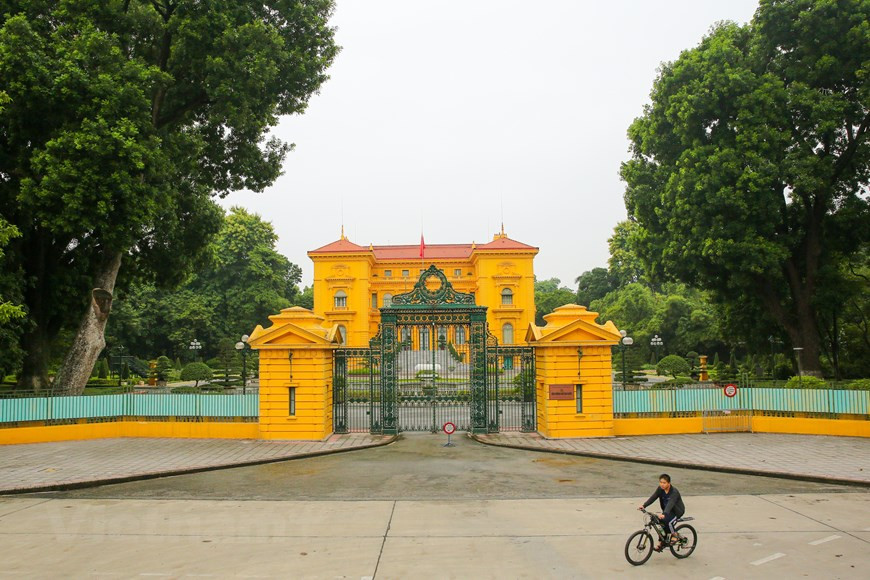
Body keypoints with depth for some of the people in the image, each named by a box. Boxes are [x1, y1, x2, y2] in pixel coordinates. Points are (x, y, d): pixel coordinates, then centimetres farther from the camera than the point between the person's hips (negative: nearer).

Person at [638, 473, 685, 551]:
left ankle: (675, 535, -1)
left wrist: (664, 514, -56)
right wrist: (644, 505, -30)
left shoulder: (674, 492, -28)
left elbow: (670, 504, -42)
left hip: (677, 511, -7)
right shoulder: (660, 489, -9)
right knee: (663, 524, -2)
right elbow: (653, 497, -16)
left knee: (668, 522, -28)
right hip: (667, 510, 7)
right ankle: (661, 543, 15)